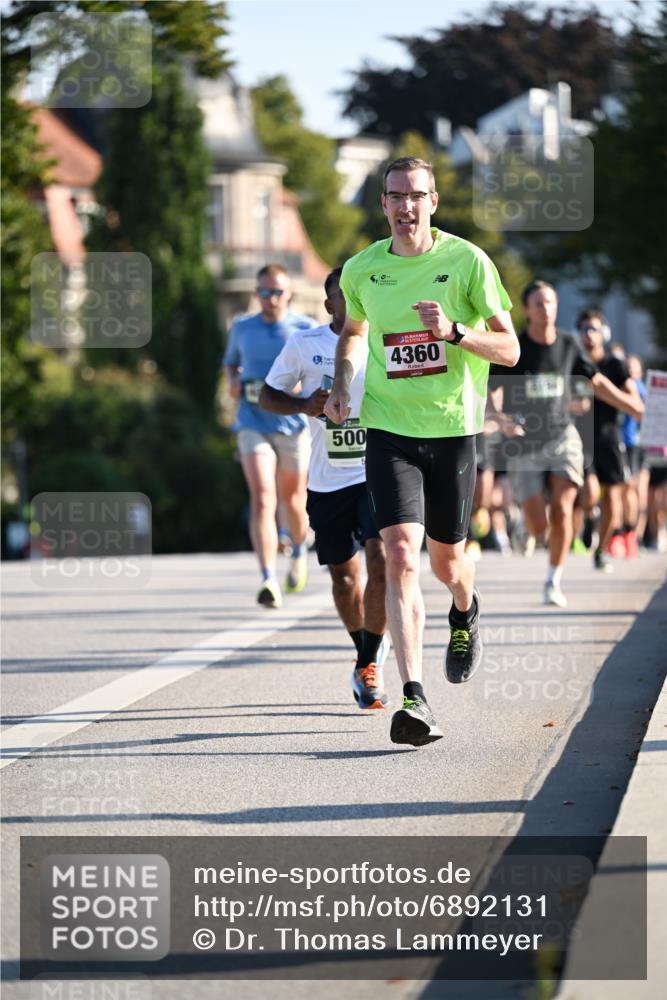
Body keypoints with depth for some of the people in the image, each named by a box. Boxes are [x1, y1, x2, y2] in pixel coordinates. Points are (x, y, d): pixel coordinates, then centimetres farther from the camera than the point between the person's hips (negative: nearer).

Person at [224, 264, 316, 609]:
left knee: (292, 499, 16)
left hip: (294, 425, 0)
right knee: (263, 501, -16)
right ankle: (269, 580, -24)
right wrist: (233, 381, 2)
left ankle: (299, 552, 49)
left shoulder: (306, 329, -2)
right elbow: (231, 362, 24)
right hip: (253, 423, 0)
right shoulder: (242, 329, 6)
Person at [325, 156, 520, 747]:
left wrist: (453, 330, -21)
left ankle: (465, 614, 51)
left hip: (453, 427, -1)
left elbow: (509, 350, -4)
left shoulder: (468, 262, -6)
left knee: (447, 561, 12)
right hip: (389, 427, 1)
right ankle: (414, 699, -20)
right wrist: (342, 386, 8)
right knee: (401, 554, -16)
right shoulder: (361, 270, 3)